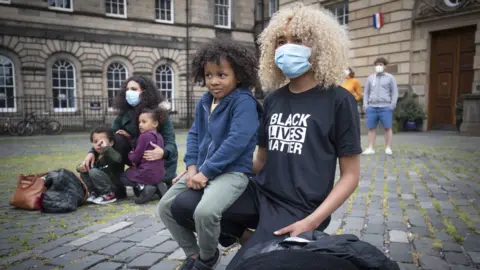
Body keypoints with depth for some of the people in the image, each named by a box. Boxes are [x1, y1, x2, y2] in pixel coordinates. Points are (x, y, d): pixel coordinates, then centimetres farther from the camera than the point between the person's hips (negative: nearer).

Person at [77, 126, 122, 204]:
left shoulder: (111, 154, -17)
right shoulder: (95, 156, 5)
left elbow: (118, 158, -42)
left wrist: (106, 147, -38)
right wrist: (81, 167, -11)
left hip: (114, 188, -7)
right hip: (100, 189, 7)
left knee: (94, 172, -24)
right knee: (83, 173, 1)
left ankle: (110, 195, -12)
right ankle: (93, 193, 8)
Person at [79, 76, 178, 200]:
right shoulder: (124, 113, -7)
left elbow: (170, 143, -22)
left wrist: (163, 152, -46)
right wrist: (92, 152, -30)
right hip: (138, 158, 5)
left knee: (145, 191, -24)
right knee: (117, 139, -19)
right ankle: (118, 188, -9)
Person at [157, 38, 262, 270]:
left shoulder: (243, 102, -15)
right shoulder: (204, 102, 10)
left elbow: (236, 141, -25)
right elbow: (194, 134, 14)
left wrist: (206, 171, -22)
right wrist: (192, 167, -2)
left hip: (232, 171, -8)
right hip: (202, 170, 8)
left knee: (204, 211, -32)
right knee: (165, 207, 5)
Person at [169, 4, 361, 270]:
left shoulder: (338, 100, -6)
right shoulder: (273, 99, 9)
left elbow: (350, 175, -5)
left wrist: (311, 222, -17)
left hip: (298, 209, -5)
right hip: (259, 194, 6)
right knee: (183, 205, -11)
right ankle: (252, 241, 5)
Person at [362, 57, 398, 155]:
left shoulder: (390, 77, 7)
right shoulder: (370, 78, 14)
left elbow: (394, 92, 4)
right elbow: (366, 92, 15)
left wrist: (392, 106, -5)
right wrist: (365, 105, 5)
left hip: (385, 107, -2)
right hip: (372, 107, 2)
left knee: (387, 128, 0)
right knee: (371, 128, 2)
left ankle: (388, 148, 8)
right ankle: (371, 148, 7)